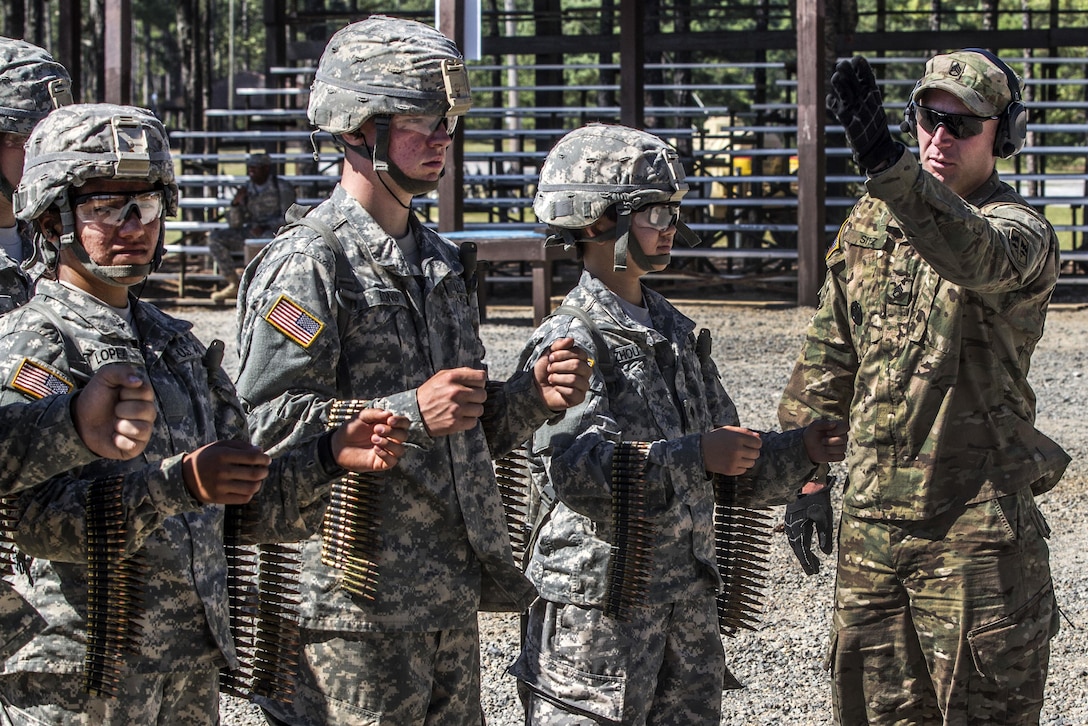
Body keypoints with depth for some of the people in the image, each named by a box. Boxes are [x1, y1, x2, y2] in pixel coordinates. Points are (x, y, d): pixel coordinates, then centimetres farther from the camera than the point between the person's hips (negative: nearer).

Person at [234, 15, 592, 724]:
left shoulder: (442, 261, 18)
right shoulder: (306, 263, -10)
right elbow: (265, 428, -18)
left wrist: (531, 396, 2)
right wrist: (412, 414, -25)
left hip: (451, 596, 8)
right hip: (355, 606, -8)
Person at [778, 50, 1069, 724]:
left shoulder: (1020, 229, -10)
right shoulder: (873, 220, 10)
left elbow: (975, 256, -36)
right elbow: (830, 352, 17)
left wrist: (886, 163, -49)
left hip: (974, 529, -6)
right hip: (870, 523, 6)